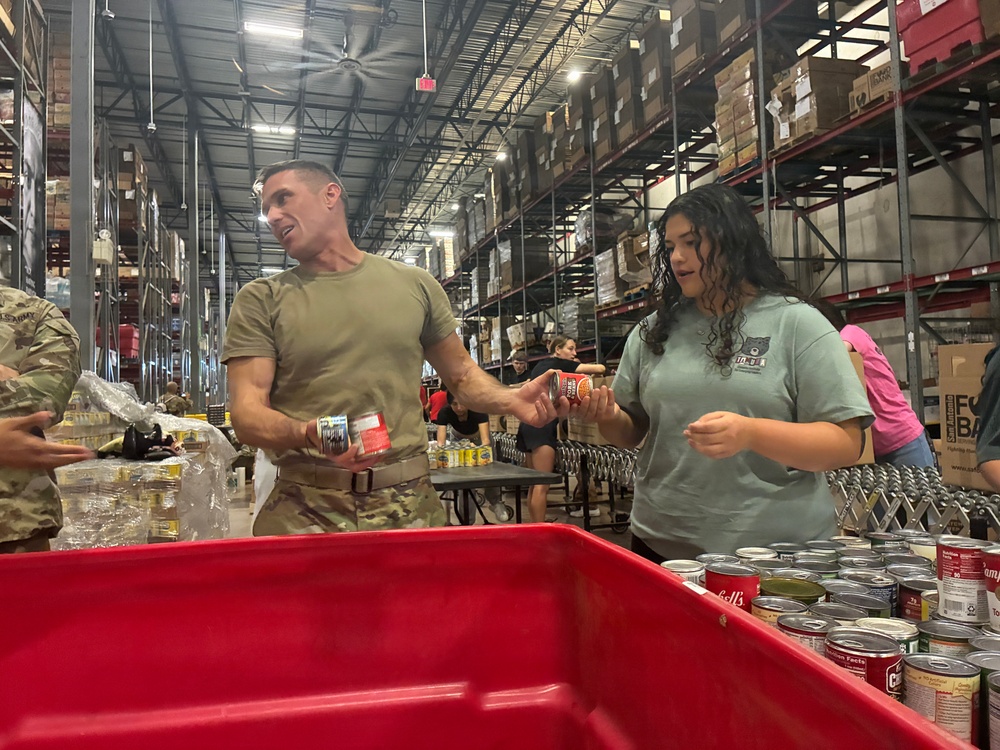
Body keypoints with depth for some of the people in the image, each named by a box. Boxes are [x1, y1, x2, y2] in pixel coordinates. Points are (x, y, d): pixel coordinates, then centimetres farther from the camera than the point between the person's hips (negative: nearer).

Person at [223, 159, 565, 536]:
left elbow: (461, 375, 15)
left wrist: (510, 399, -6)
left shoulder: (416, 284, 8)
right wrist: (309, 433, -25)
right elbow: (247, 412, -4)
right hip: (304, 513, -1)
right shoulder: (260, 300, 4)